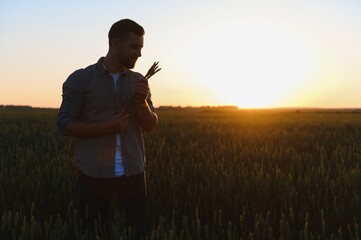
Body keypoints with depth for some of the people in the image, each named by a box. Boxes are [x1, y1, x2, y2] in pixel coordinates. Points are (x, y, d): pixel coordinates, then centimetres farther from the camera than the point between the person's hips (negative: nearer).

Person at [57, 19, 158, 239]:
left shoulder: (139, 81, 5)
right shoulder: (80, 79, -5)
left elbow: (150, 126, 5)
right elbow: (65, 124, -7)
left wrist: (143, 103, -15)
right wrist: (107, 127, -18)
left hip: (132, 172, 3)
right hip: (94, 173, -2)